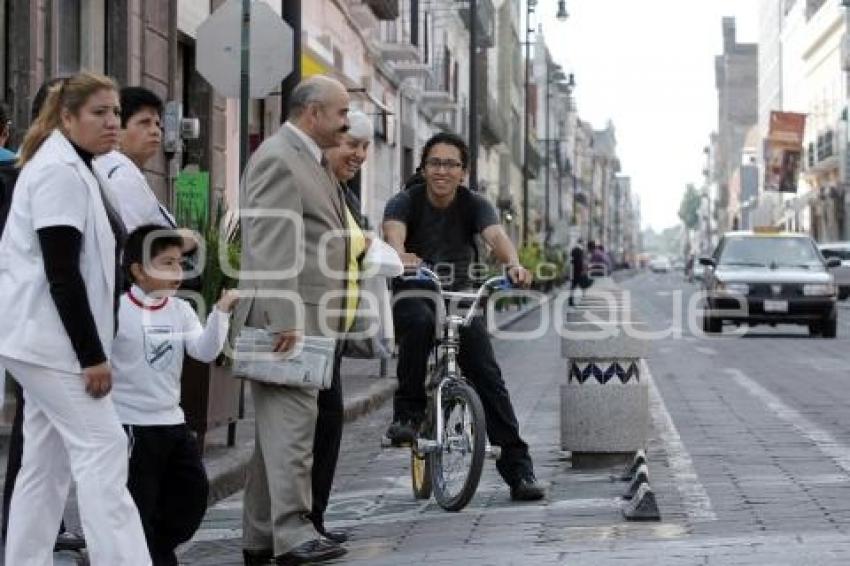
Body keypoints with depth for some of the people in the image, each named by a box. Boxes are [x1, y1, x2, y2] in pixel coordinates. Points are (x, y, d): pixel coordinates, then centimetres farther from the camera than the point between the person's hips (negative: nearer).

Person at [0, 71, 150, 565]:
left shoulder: (75, 170, 18)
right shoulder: (60, 172, -14)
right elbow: (61, 273, -21)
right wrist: (91, 354, -22)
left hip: (47, 340, 10)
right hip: (51, 338, -10)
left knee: (48, 464, 9)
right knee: (103, 450, -11)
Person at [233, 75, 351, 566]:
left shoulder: (313, 161, 21)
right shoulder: (277, 159, -11)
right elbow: (271, 245, -19)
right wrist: (286, 319, -23)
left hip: (311, 316, 10)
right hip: (288, 316, -10)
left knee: (281, 425, 10)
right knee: (292, 420, -11)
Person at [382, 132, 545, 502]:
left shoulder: (474, 205, -5)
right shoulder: (405, 203, -9)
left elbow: (496, 236, -24)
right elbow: (393, 232, -30)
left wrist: (513, 264, -47)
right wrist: (402, 256, -55)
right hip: (413, 296, -2)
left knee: (488, 375, -12)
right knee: (419, 323, -37)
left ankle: (518, 468, -8)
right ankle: (407, 412, -23)